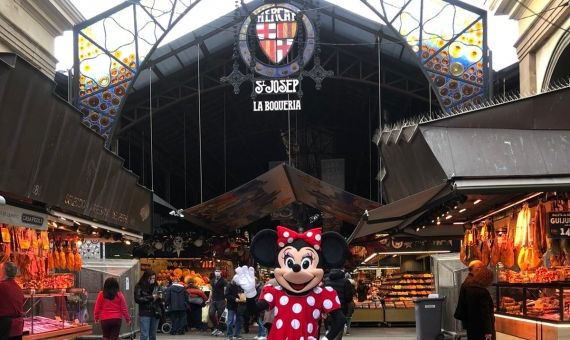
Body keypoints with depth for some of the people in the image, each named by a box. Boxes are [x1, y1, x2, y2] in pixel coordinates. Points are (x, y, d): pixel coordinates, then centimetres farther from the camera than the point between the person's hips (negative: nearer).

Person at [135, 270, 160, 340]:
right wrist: (151, 297, -14)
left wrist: (158, 297, -8)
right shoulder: (139, 287, -4)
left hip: (155, 313, 4)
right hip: (145, 314, -4)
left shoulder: (155, 286, 9)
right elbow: (137, 299, -13)